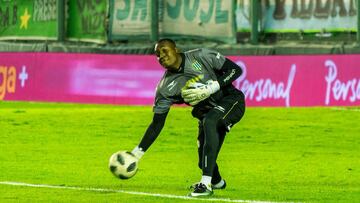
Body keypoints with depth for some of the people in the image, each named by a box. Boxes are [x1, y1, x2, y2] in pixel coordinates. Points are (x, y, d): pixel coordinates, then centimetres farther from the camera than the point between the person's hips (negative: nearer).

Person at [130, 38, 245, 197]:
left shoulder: (201, 57, -17)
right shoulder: (166, 88, -8)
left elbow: (236, 70, -14)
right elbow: (157, 124, -6)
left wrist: (210, 89, -26)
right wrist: (136, 154, -15)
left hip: (232, 101, -5)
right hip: (208, 111, 5)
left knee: (209, 122, -34)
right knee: (205, 161, 1)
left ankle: (206, 184, -34)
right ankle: (217, 182, 41)